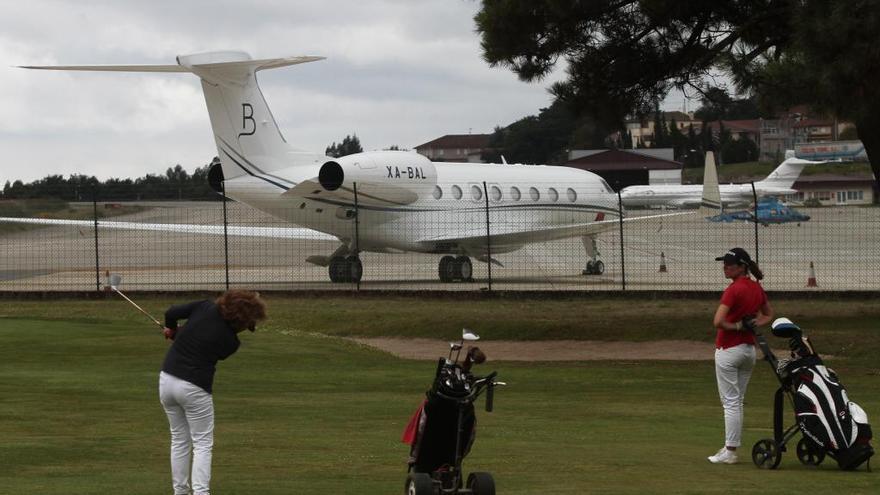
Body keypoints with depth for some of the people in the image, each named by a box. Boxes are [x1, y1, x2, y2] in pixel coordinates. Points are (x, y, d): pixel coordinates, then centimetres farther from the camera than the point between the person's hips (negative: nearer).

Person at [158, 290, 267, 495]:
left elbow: (171, 313, -5)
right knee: (202, 444, 5)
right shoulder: (230, 342, -9)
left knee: (179, 440, 18)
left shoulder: (206, 307, -4)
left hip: (167, 379, 5)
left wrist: (172, 330, 18)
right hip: (194, 388, -5)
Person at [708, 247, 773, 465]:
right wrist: (752, 325, 4)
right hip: (750, 348, 8)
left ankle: (730, 452, -1)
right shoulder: (757, 288, 6)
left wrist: (737, 327, -11)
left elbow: (718, 322, -26)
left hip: (729, 350, -8)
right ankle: (730, 447, 20)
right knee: (737, 402, 15)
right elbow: (768, 315, 20)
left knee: (731, 402, -3)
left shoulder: (733, 290, -18)